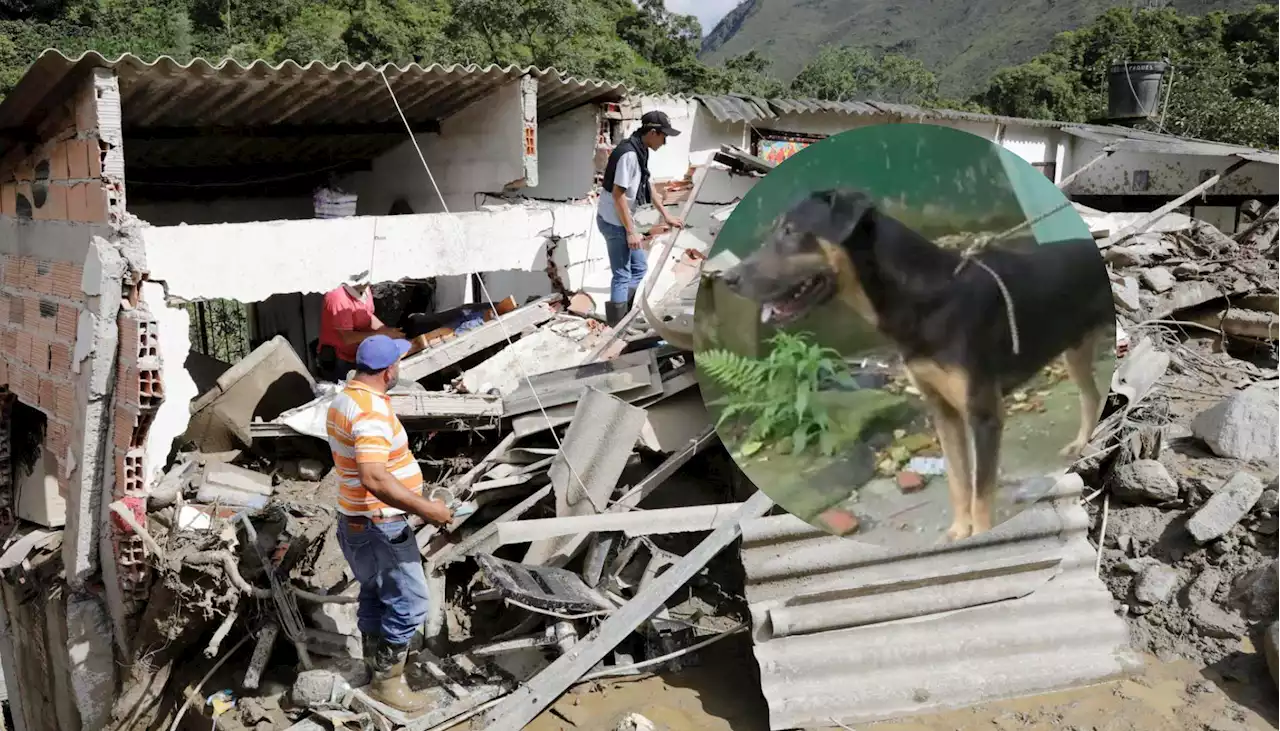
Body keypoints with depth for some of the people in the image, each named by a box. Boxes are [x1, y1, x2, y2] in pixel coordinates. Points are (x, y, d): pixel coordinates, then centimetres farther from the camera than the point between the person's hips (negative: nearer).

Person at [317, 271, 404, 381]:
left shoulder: (364, 289, -4)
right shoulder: (338, 299, -26)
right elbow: (348, 338, -28)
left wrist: (388, 331, -4)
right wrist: (382, 334, -25)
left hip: (358, 356, 7)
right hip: (338, 361, -7)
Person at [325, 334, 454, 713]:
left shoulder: (344, 400, 7)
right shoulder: (372, 411, -27)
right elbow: (374, 479, -38)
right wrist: (425, 508, -35)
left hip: (360, 521, 10)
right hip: (380, 527, -10)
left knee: (375, 596, 21)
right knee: (408, 603, 0)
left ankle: (378, 664, 35)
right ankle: (388, 681, 12)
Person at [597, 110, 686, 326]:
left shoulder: (640, 151, 7)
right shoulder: (628, 154, -23)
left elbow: (648, 185, 20)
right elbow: (618, 194, -24)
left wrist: (666, 215, 24)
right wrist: (631, 232, -21)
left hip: (622, 220, 10)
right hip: (614, 222, -10)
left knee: (639, 267, 17)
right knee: (622, 275, -3)